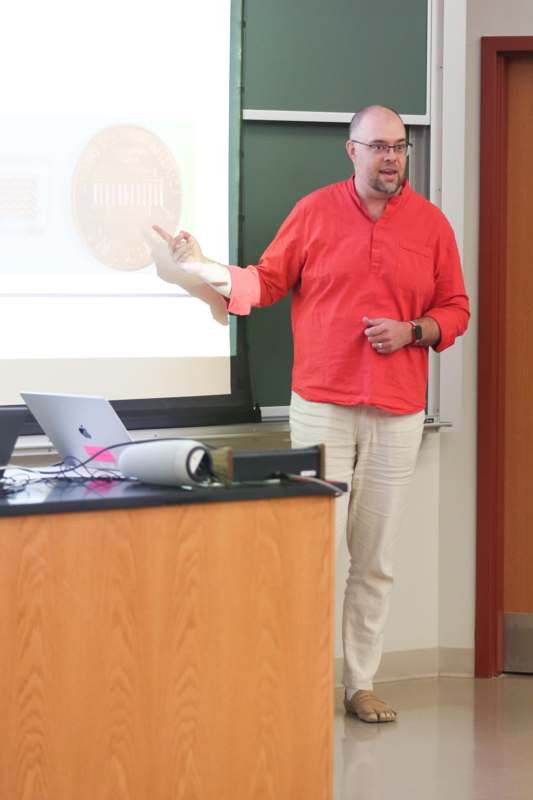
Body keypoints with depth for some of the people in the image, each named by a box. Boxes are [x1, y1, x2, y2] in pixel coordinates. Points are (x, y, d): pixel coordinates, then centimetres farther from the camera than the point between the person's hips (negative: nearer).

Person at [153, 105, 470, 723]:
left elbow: (455, 310, 9)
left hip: (397, 415, 1)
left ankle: (361, 683, 15)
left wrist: (412, 332, -8)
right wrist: (204, 270, -6)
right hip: (321, 406, -1)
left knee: (375, 560, 5)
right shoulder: (315, 211, 3)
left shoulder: (431, 224, 5)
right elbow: (267, 281, 7)